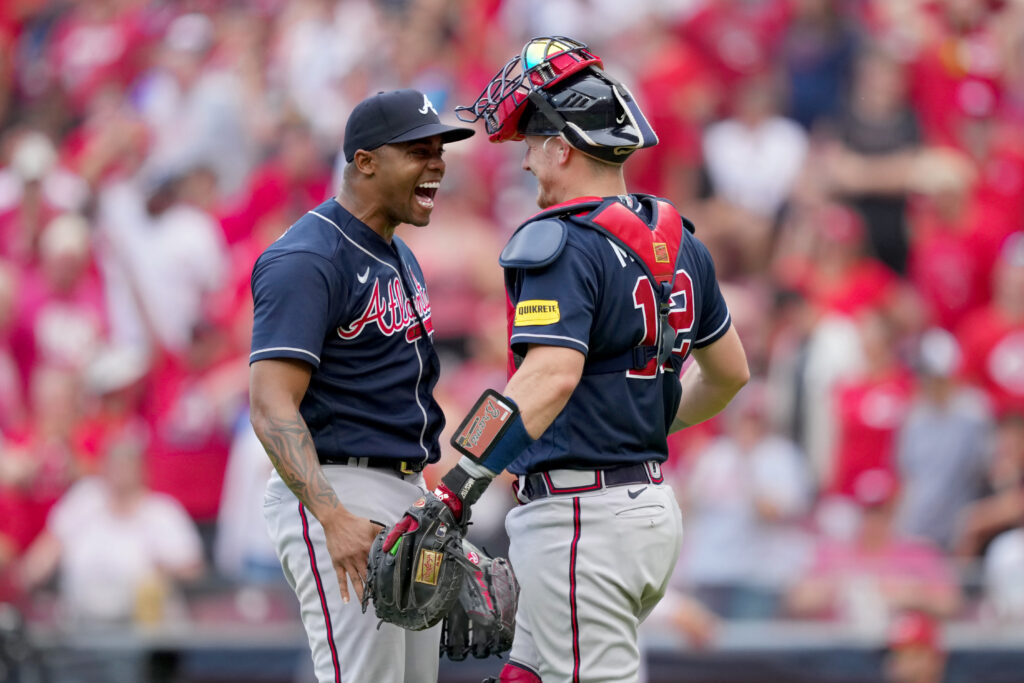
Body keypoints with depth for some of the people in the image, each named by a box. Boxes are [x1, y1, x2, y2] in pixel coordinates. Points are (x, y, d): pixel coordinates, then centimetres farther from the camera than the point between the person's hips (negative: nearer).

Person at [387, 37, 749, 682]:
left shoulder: (565, 245, -15)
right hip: (655, 505, 9)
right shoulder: (677, 242, 12)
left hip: (582, 519, -9)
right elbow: (730, 370, 24)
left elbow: (552, 376, -30)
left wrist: (455, 490, -35)